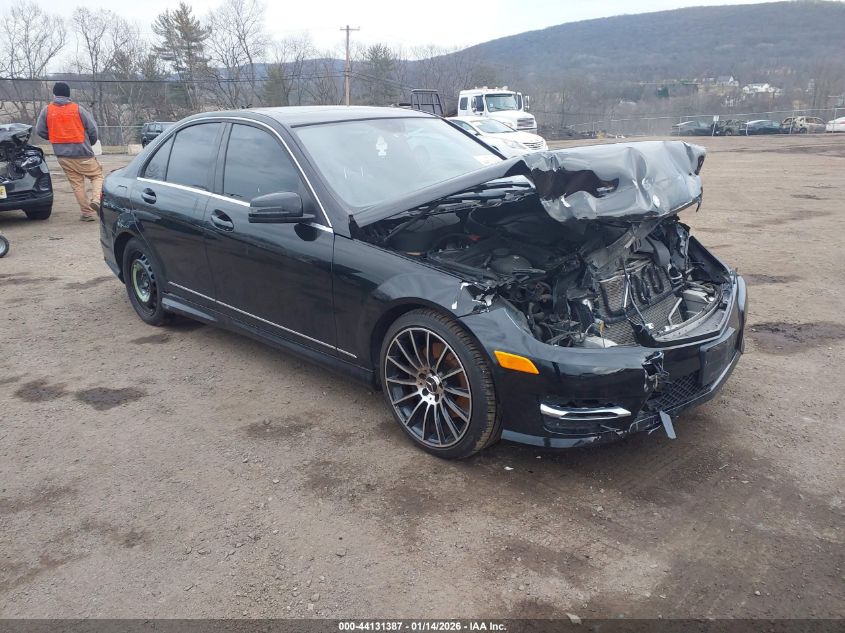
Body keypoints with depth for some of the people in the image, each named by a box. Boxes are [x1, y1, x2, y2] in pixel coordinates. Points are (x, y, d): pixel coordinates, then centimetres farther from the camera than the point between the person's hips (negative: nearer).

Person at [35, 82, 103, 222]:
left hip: (62, 154, 3)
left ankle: (87, 213, 8)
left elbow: (40, 131, 7)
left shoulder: (47, 110, 3)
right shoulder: (78, 109, -4)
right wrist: (91, 142, 17)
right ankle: (96, 199, -17)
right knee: (97, 175, 9)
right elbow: (92, 128, -3)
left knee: (77, 184, 9)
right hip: (83, 153, -3)